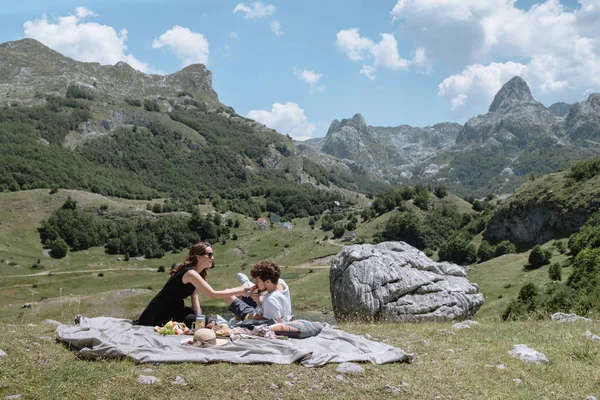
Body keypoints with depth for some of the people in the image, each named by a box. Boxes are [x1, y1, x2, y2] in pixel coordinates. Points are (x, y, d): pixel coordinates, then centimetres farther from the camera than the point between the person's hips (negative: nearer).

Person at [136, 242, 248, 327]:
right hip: (158, 314, -8)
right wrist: (239, 291, -29)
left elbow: (195, 297, -2)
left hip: (173, 310, 8)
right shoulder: (189, 273, -28)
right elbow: (213, 294, -33)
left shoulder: (198, 273, 1)